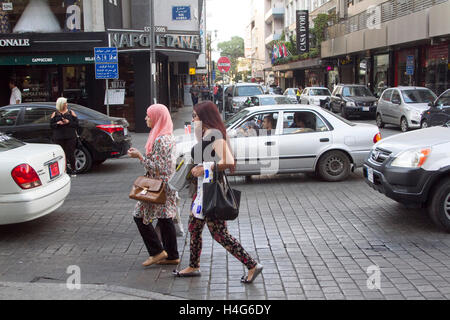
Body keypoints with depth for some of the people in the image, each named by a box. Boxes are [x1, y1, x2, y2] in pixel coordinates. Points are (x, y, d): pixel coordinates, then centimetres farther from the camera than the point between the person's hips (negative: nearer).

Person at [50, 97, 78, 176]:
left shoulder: (71, 113, 10)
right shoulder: (55, 114, 12)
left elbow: (76, 124, 3)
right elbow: (51, 125, 6)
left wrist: (68, 122, -11)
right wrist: (58, 123, -12)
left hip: (70, 137, -1)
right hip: (58, 138, 1)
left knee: (70, 153, -4)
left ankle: (73, 169, 6)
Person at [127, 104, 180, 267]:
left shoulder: (160, 140, -20)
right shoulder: (168, 136, 12)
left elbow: (157, 167, -22)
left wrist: (139, 156, -15)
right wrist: (141, 154, 17)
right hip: (167, 185, 10)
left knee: (140, 216, -1)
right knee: (165, 218, 12)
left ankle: (157, 251, 3)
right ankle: (172, 256, 17)